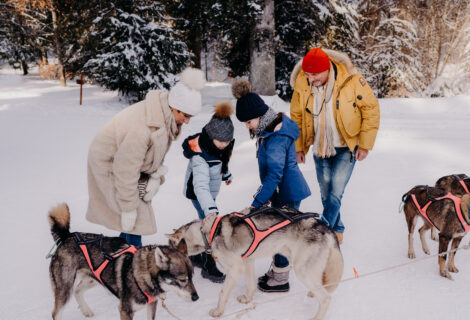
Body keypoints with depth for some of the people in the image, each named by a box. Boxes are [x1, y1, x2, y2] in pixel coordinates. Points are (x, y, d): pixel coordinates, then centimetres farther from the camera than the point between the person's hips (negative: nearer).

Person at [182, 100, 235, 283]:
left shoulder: (221, 144, -11)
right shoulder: (200, 155, -35)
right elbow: (201, 185, -46)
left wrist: (226, 174, 31)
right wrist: (211, 209, -57)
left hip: (211, 191, 8)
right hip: (198, 193, -8)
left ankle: (195, 257, 35)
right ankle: (208, 268, 4)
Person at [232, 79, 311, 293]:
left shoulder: (276, 138, -26)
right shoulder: (271, 130, 6)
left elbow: (274, 175, -28)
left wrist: (257, 202, -26)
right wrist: (264, 195, 20)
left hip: (287, 193, -10)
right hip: (285, 189, 10)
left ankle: (281, 279, 18)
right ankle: (276, 270, 33)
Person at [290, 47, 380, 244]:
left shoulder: (351, 80, -20)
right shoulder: (301, 84, -10)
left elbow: (371, 110, -9)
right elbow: (296, 117, 6)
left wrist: (365, 145, -9)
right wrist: (298, 147, 6)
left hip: (346, 147, -3)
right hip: (320, 147, 4)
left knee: (335, 193, -10)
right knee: (326, 194, 12)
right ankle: (337, 231, 32)